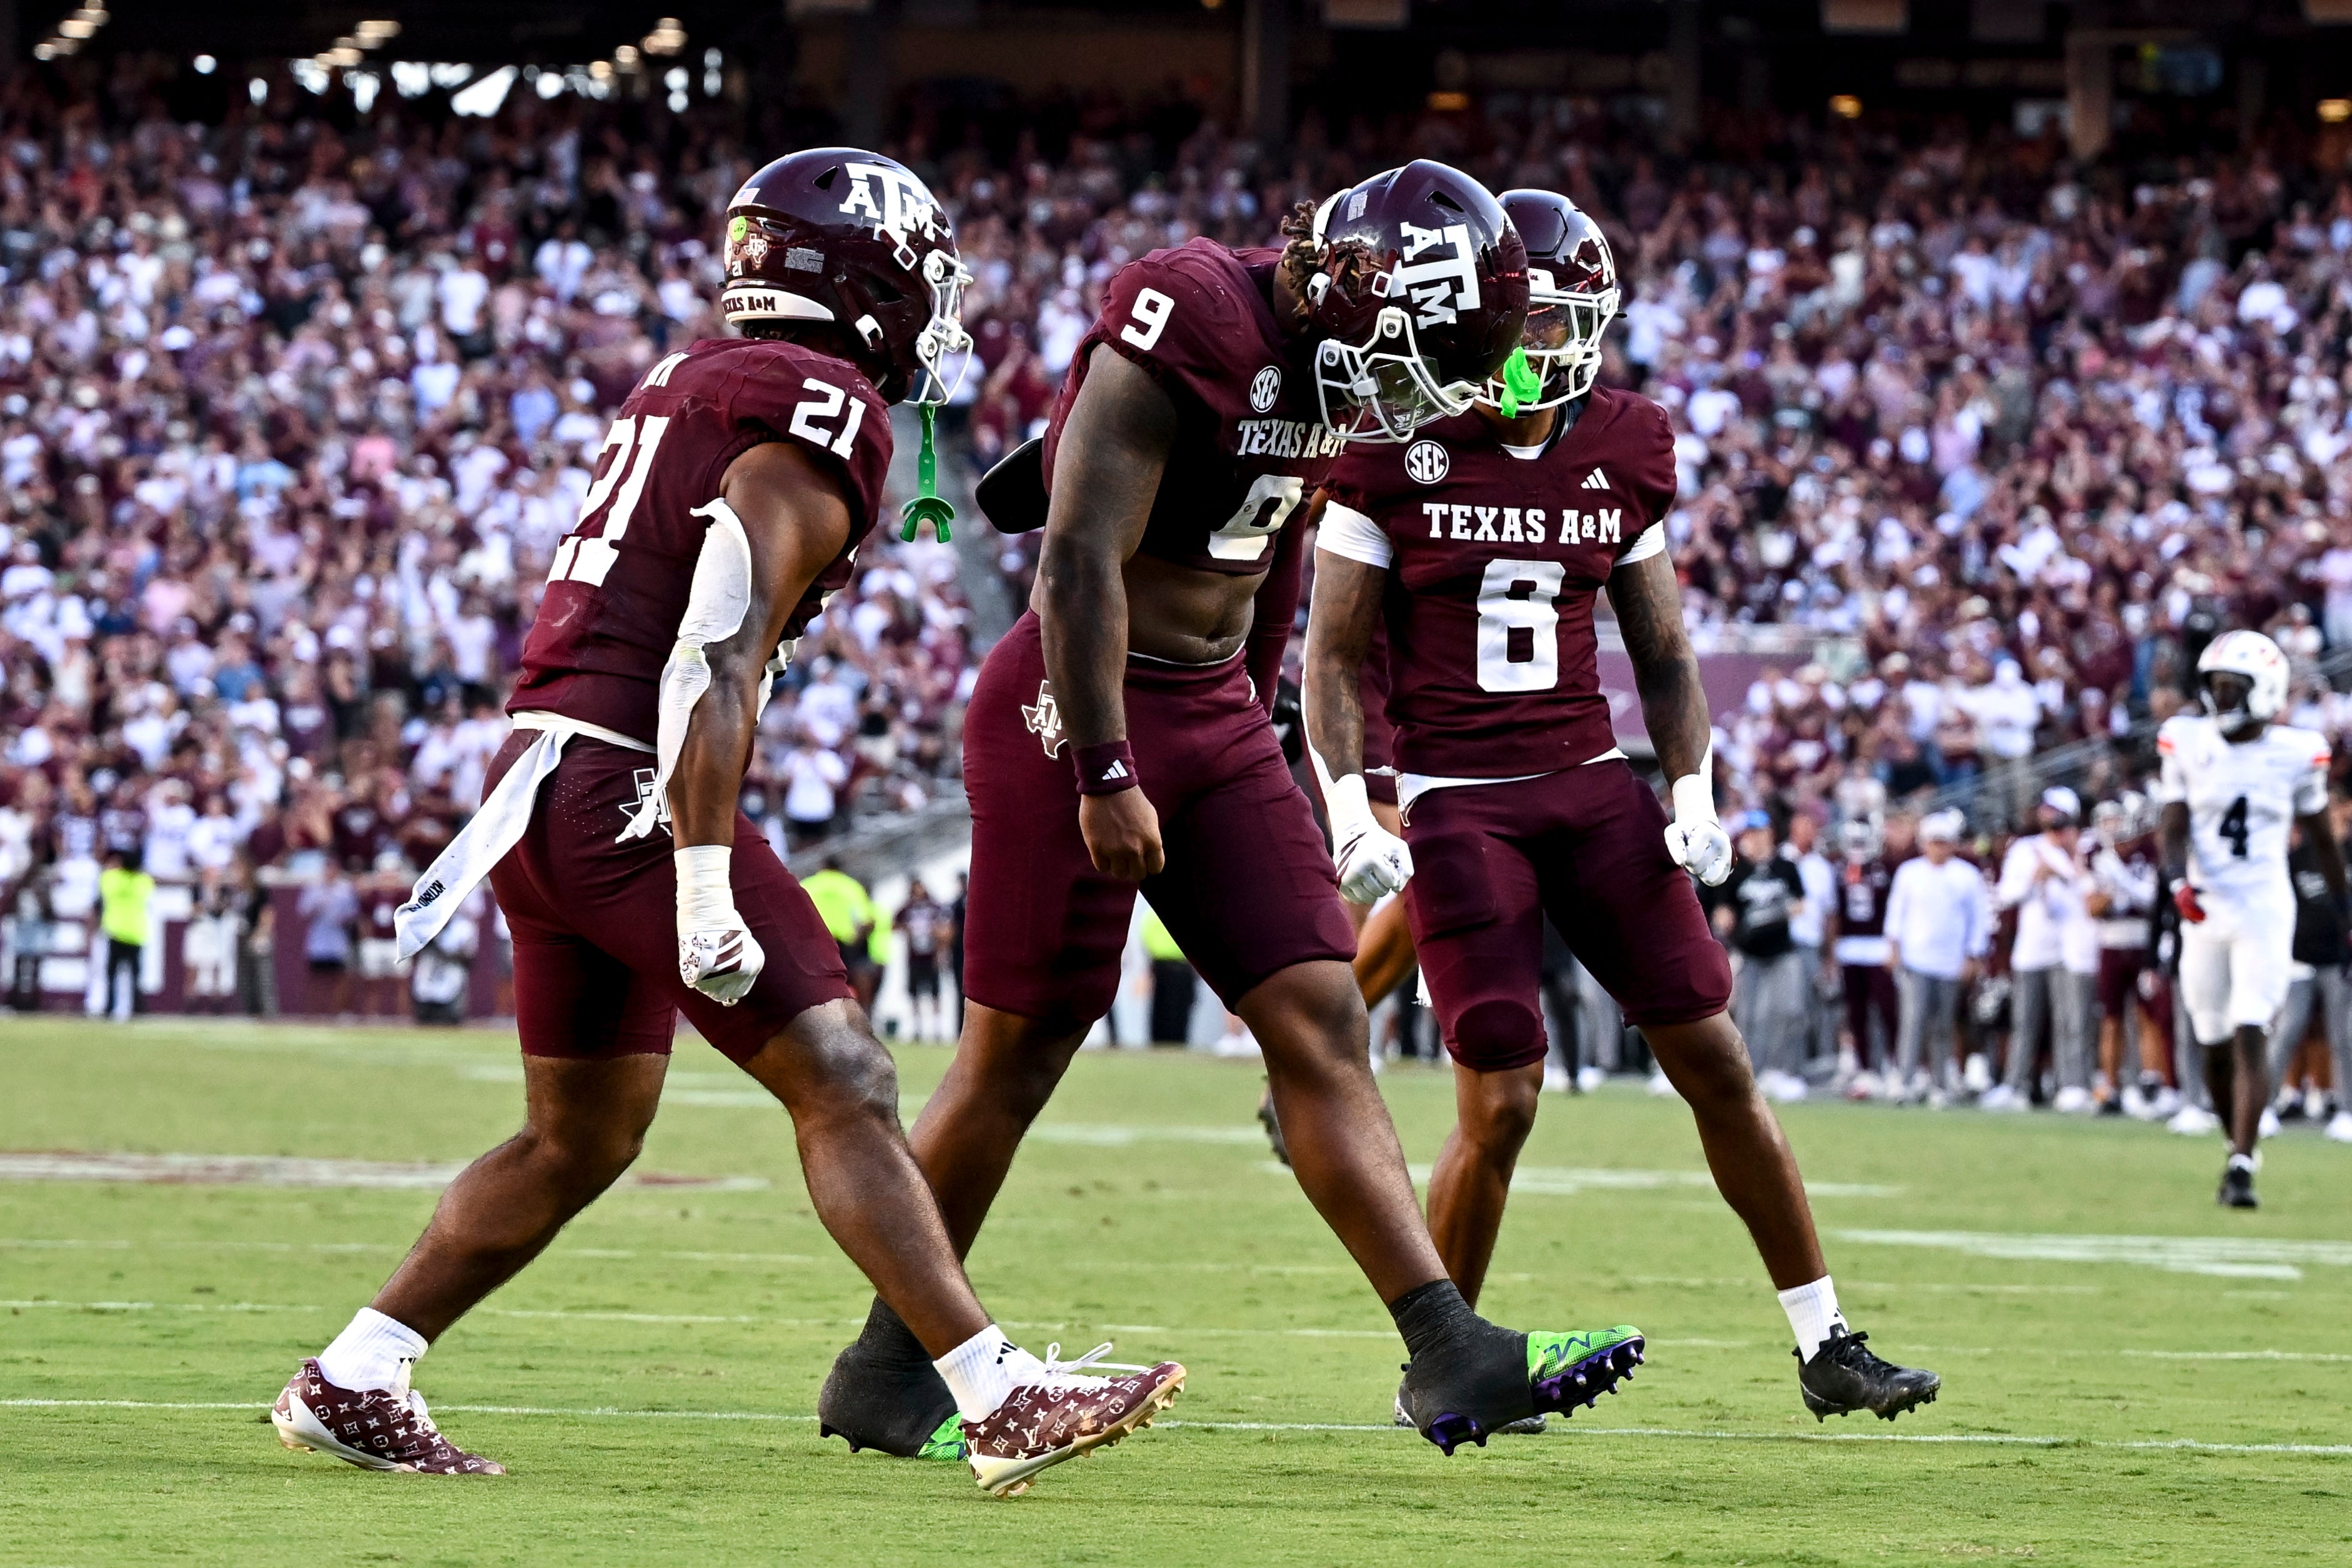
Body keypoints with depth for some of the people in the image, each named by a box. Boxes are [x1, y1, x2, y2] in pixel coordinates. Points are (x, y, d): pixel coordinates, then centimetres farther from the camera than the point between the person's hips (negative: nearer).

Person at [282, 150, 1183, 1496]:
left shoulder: (687, 383, 18)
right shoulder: (819, 417, -10)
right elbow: (717, 662, -19)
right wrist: (707, 889, -22)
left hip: (542, 779, 9)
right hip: (630, 792, -9)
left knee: (580, 1143, 18)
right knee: (843, 1085, -10)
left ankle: (350, 1385, 21)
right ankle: (1000, 1400, -14)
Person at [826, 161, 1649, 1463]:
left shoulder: (1323, 367, 6)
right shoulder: (1187, 328, -22)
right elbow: (1081, 560, -23)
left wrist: (1250, 744, 24)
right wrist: (1106, 776, -21)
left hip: (1214, 714, 8)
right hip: (1082, 710, -8)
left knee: (1322, 1026, 0)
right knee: (1017, 1052, 1)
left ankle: (1450, 1356, -4)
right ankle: (886, 1367, 15)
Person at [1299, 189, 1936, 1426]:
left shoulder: (1620, 457, 6)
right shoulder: (1400, 451, -4)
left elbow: (1664, 653, 15)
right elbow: (1335, 651, -1)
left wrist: (1694, 792, 1)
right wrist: (1347, 806, -12)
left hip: (1592, 787, 4)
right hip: (1459, 802, -4)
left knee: (1716, 1065, 1)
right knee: (1500, 1105, -10)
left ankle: (1825, 1346, 10)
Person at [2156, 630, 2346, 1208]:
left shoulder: (2296, 753, -3)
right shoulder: (2187, 743, 0)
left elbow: (2321, 839, 9)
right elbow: (2173, 827, -1)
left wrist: (2345, 911, 14)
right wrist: (2179, 880, -21)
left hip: (2265, 907, -2)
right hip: (2206, 910, 2)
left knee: (2249, 1039, -13)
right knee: (2215, 1047, 9)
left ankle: (2240, 1168, -15)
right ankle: (2240, 1148, 29)